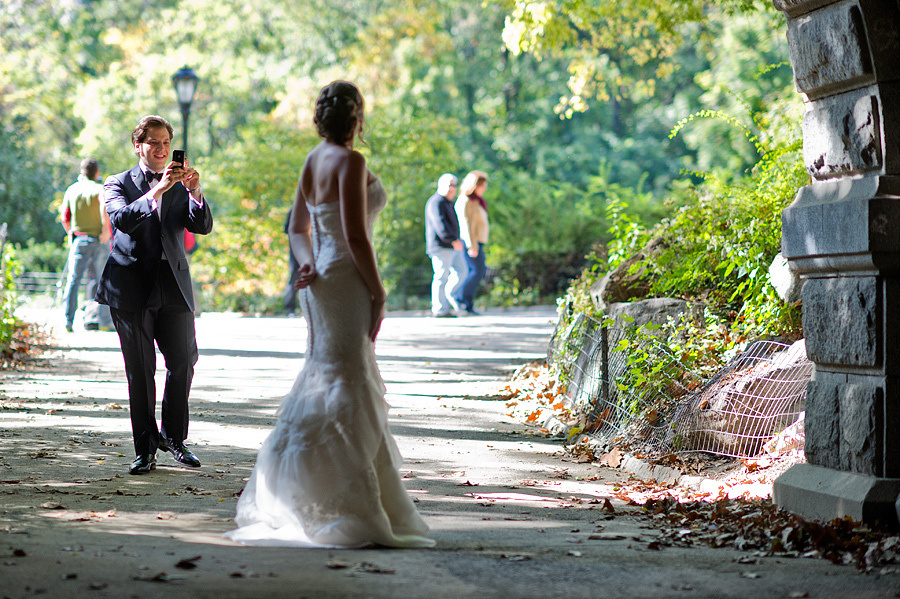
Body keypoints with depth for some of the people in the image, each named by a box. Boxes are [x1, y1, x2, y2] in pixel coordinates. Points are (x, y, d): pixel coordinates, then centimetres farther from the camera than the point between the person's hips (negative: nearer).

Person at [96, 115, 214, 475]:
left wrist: (195, 192, -18)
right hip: (132, 289, -2)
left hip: (173, 287, 2)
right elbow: (122, 219, -15)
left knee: (184, 361, -2)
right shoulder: (118, 184, 5)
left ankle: (173, 436, 18)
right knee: (139, 372, 2)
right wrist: (157, 191, -26)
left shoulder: (181, 186, 13)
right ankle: (145, 449, 9)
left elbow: (203, 227, -1)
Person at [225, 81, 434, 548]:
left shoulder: (313, 161, 13)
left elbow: (298, 229, 17)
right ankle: (341, 513, -6)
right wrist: (378, 293, -12)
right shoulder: (350, 162, -14)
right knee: (345, 390, -7)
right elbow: (355, 236, -19)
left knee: (324, 380, 16)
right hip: (345, 280, -9)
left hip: (321, 279, 9)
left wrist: (310, 264, 0)